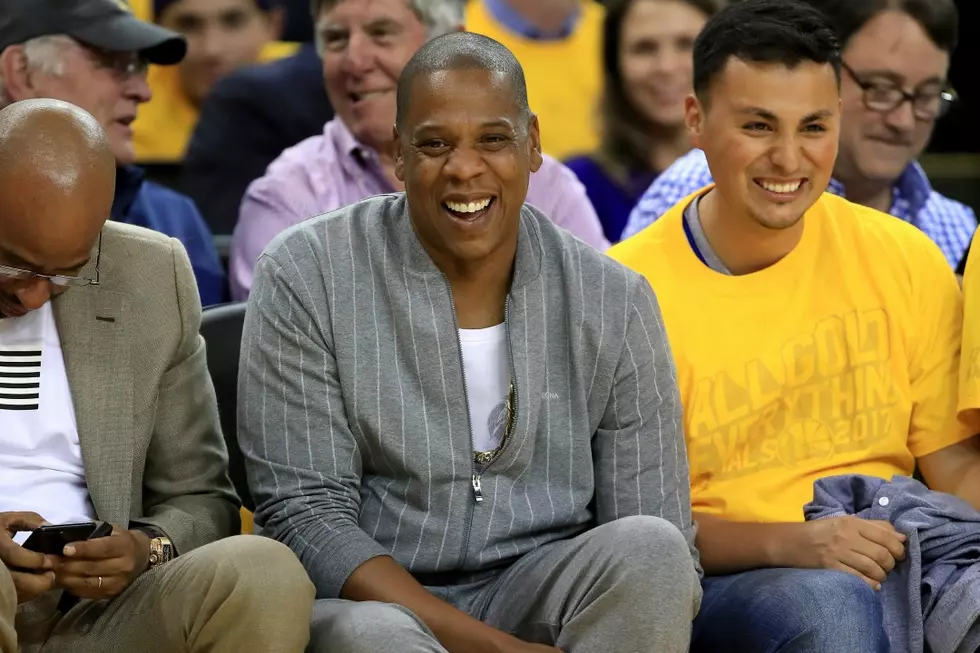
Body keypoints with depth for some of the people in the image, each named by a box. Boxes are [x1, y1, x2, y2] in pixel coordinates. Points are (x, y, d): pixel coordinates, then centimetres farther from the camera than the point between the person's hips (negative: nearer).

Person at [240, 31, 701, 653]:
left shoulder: (615, 302, 2)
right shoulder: (305, 277, -4)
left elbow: (662, 559, 1)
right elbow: (305, 514, -9)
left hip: (542, 601, 4)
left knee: (647, 550, -28)